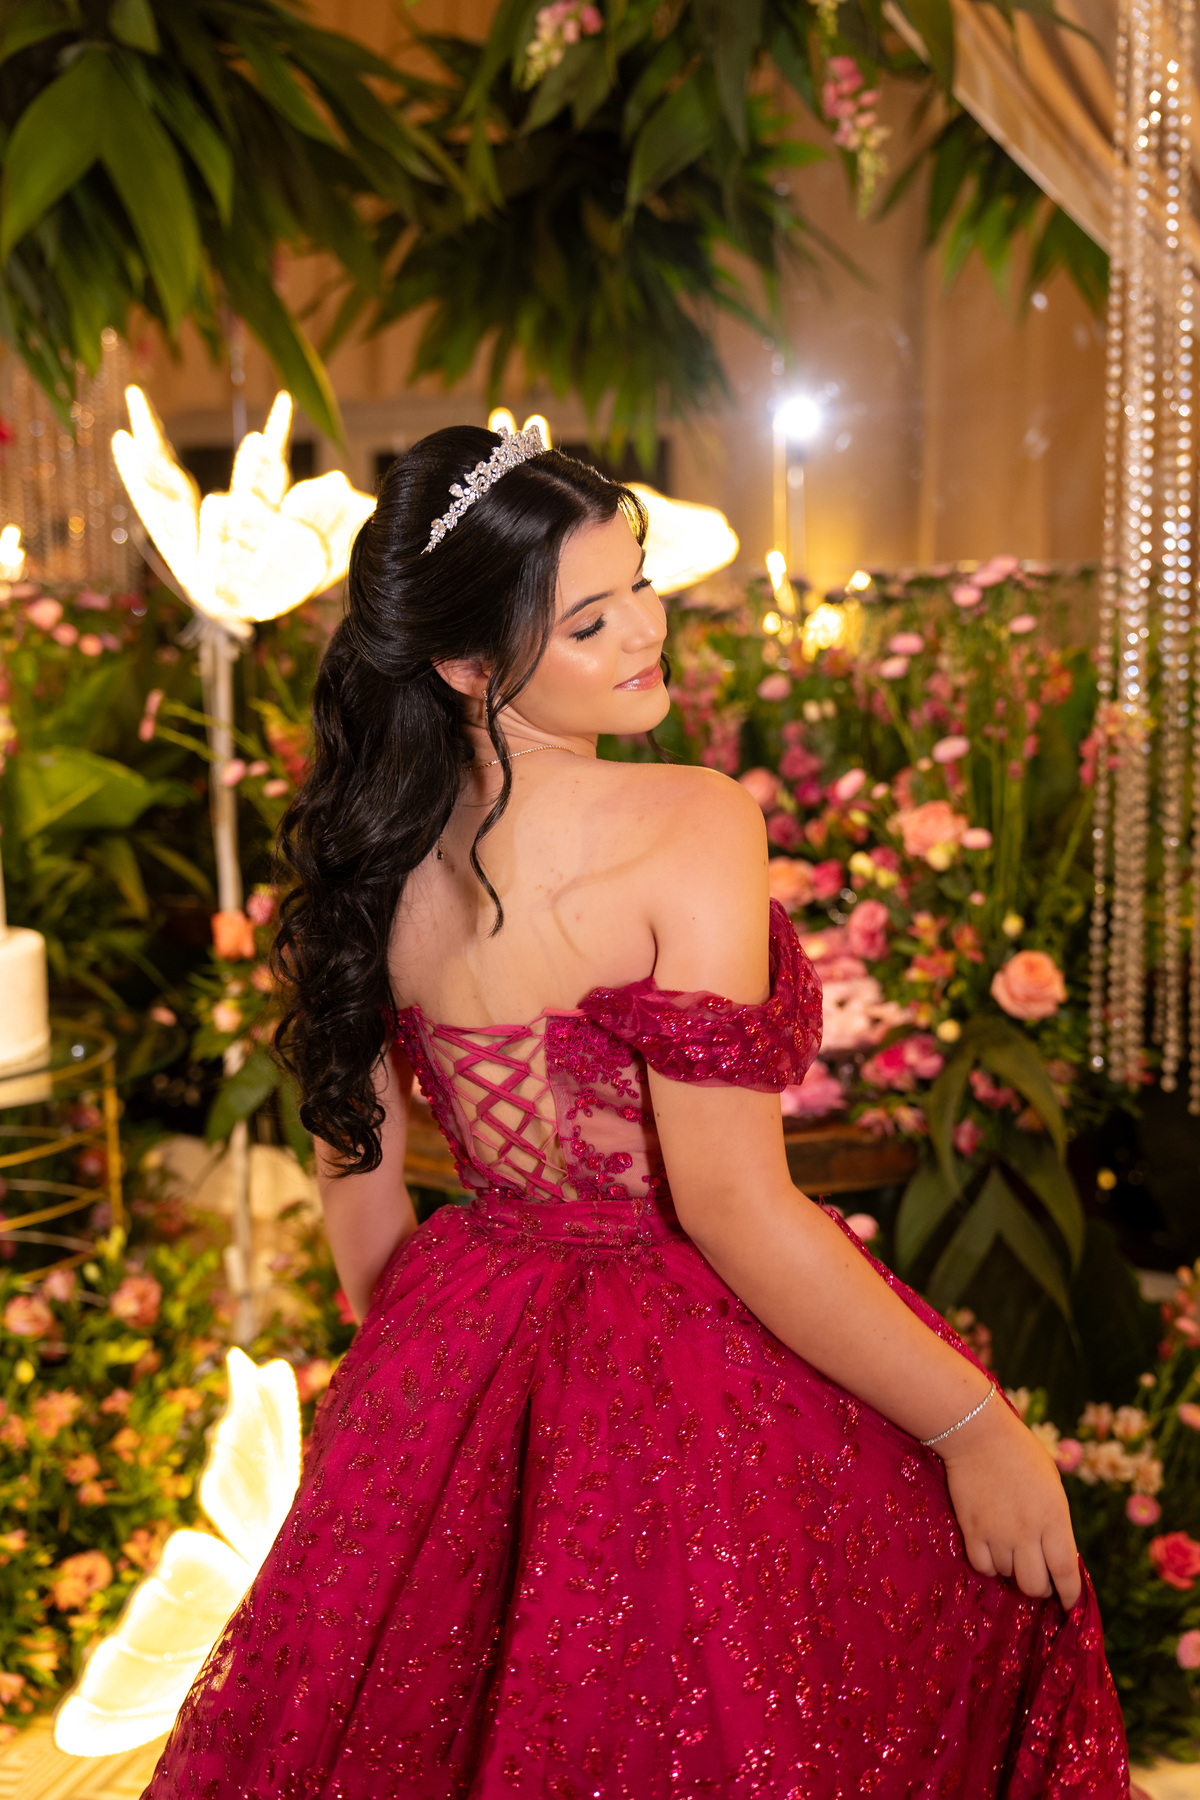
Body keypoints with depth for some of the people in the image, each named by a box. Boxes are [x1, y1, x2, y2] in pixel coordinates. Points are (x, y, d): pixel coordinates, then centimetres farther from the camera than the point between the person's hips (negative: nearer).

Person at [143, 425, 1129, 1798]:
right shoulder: (691, 825, -22)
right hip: (689, 1381, -6)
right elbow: (732, 1204, -26)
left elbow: (355, 1156, 7)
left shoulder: (377, 854, -2)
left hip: (461, 1375, 7)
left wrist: (401, 1352, 23)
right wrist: (975, 1424, -17)